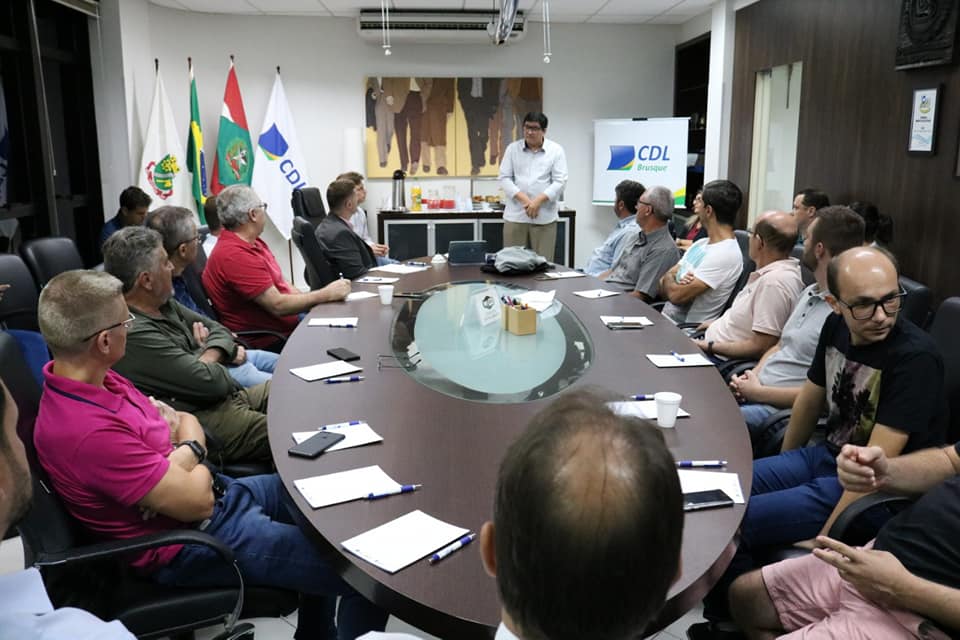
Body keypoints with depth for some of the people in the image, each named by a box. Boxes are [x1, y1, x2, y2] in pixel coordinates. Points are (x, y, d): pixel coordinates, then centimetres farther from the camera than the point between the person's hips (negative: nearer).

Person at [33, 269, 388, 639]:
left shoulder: (99, 380, -1)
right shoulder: (88, 431, -31)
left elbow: (187, 422, 7)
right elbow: (197, 501, -25)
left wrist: (185, 455, -16)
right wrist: (196, 457, -4)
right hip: (190, 543, -10)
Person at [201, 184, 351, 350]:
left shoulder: (253, 243, 10)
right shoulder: (235, 256, -21)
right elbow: (277, 305, -22)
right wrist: (326, 294, -12)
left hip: (290, 322, 9)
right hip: (268, 343, -9)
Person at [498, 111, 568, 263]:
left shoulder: (556, 150, 3)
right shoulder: (512, 148, 7)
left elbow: (559, 181, -3)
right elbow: (504, 178, 1)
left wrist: (538, 201, -16)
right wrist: (524, 199, -13)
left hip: (544, 216, -1)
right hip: (515, 215, 1)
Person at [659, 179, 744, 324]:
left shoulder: (727, 254, -16)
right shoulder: (700, 244, 14)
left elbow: (677, 295, -20)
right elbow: (662, 283, 12)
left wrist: (668, 280, 2)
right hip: (664, 318, 8)